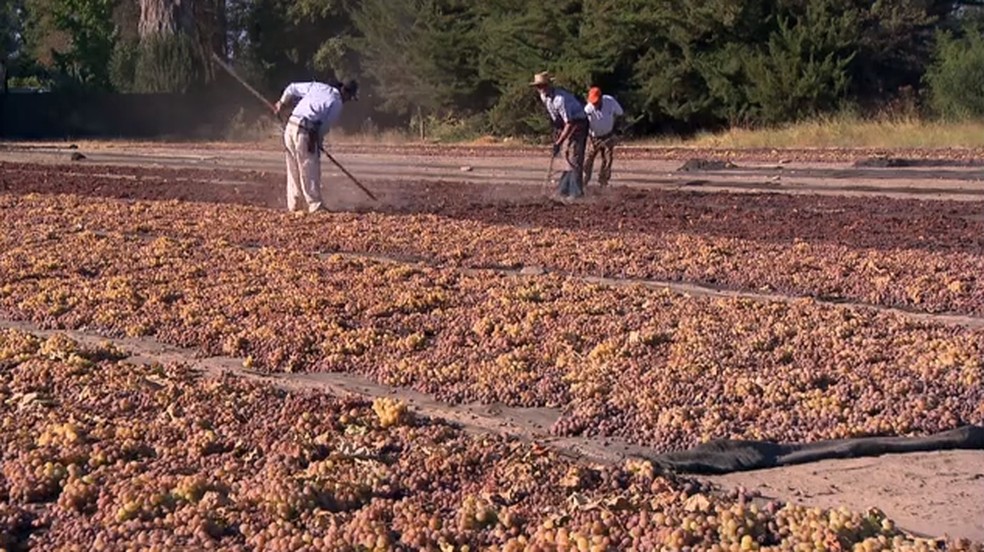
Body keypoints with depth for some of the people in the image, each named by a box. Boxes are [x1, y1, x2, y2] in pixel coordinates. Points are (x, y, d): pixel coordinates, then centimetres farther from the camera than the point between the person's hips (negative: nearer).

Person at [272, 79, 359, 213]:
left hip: (290, 126, 7)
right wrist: (317, 142, 9)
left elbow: (292, 88, 21)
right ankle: (315, 206, 0)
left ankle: (292, 206, 18)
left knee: (293, 170, 14)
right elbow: (325, 126, -4)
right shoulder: (337, 104, -2)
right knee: (310, 172, -1)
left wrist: (282, 102, 34)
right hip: (305, 132, -7)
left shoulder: (319, 86, 15)